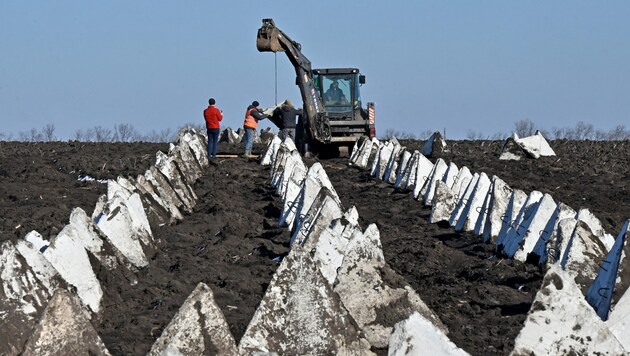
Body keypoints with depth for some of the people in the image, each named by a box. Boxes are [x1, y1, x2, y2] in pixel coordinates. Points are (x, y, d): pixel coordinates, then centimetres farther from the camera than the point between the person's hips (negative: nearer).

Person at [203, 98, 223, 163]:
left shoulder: (205, 111, 0)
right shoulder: (216, 110, -11)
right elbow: (220, 118, -3)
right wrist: (221, 114, 16)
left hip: (209, 128, 3)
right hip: (216, 128, -3)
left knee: (210, 142, 8)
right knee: (215, 142, -1)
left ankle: (209, 156, 4)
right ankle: (214, 155, -6)